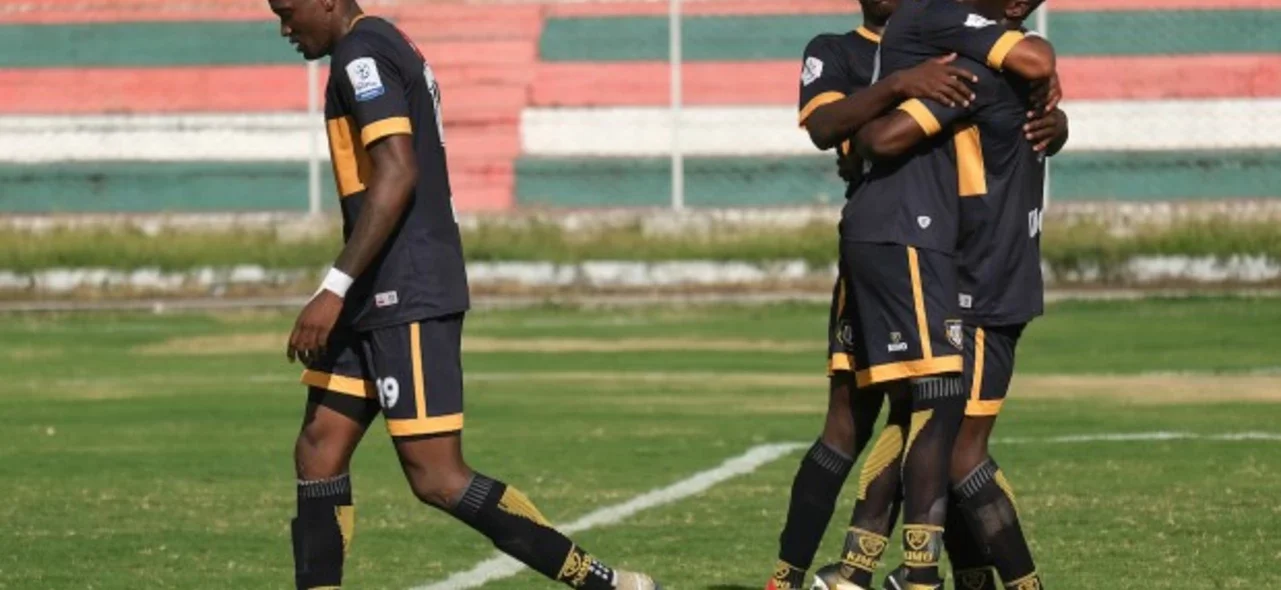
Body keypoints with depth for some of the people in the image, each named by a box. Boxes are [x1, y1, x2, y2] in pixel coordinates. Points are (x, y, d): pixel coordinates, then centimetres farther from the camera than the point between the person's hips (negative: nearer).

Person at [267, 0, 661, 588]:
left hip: (406, 298, -11)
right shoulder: (387, 49, 18)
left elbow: (396, 176, -23)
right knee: (319, 450, 8)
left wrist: (334, 289, -25)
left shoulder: (361, 55, -13)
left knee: (437, 477, -10)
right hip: (380, 298, 11)